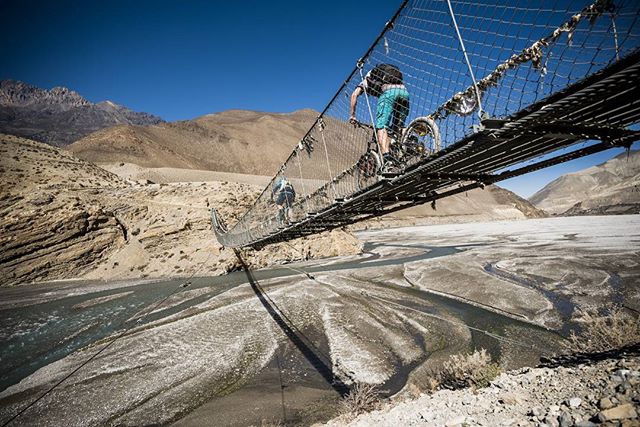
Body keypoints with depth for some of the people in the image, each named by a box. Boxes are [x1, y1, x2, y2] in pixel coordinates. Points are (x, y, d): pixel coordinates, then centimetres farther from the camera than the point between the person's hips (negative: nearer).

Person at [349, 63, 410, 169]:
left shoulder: (368, 78, 32)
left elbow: (355, 94, 14)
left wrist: (352, 115, 18)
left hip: (388, 91, -5)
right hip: (404, 91, 5)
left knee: (381, 125, -13)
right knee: (398, 128, 14)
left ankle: (386, 157, -33)